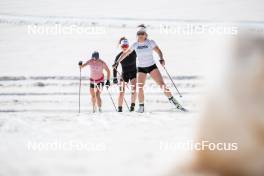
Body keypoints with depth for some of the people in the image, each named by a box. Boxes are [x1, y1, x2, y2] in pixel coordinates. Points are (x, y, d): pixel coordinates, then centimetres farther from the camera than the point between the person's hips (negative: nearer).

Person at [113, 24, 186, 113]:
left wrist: (161, 59, -24)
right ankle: (141, 107, 7)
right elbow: (125, 53, 11)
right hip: (141, 68, 2)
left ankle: (174, 102, -9)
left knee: (162, 84, -12)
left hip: (152, 66, -2)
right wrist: (117, 62, 11)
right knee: (140, 88, -8)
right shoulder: (135, 45, 1)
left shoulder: (150, 42, -5)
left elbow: (158, 51, -5)